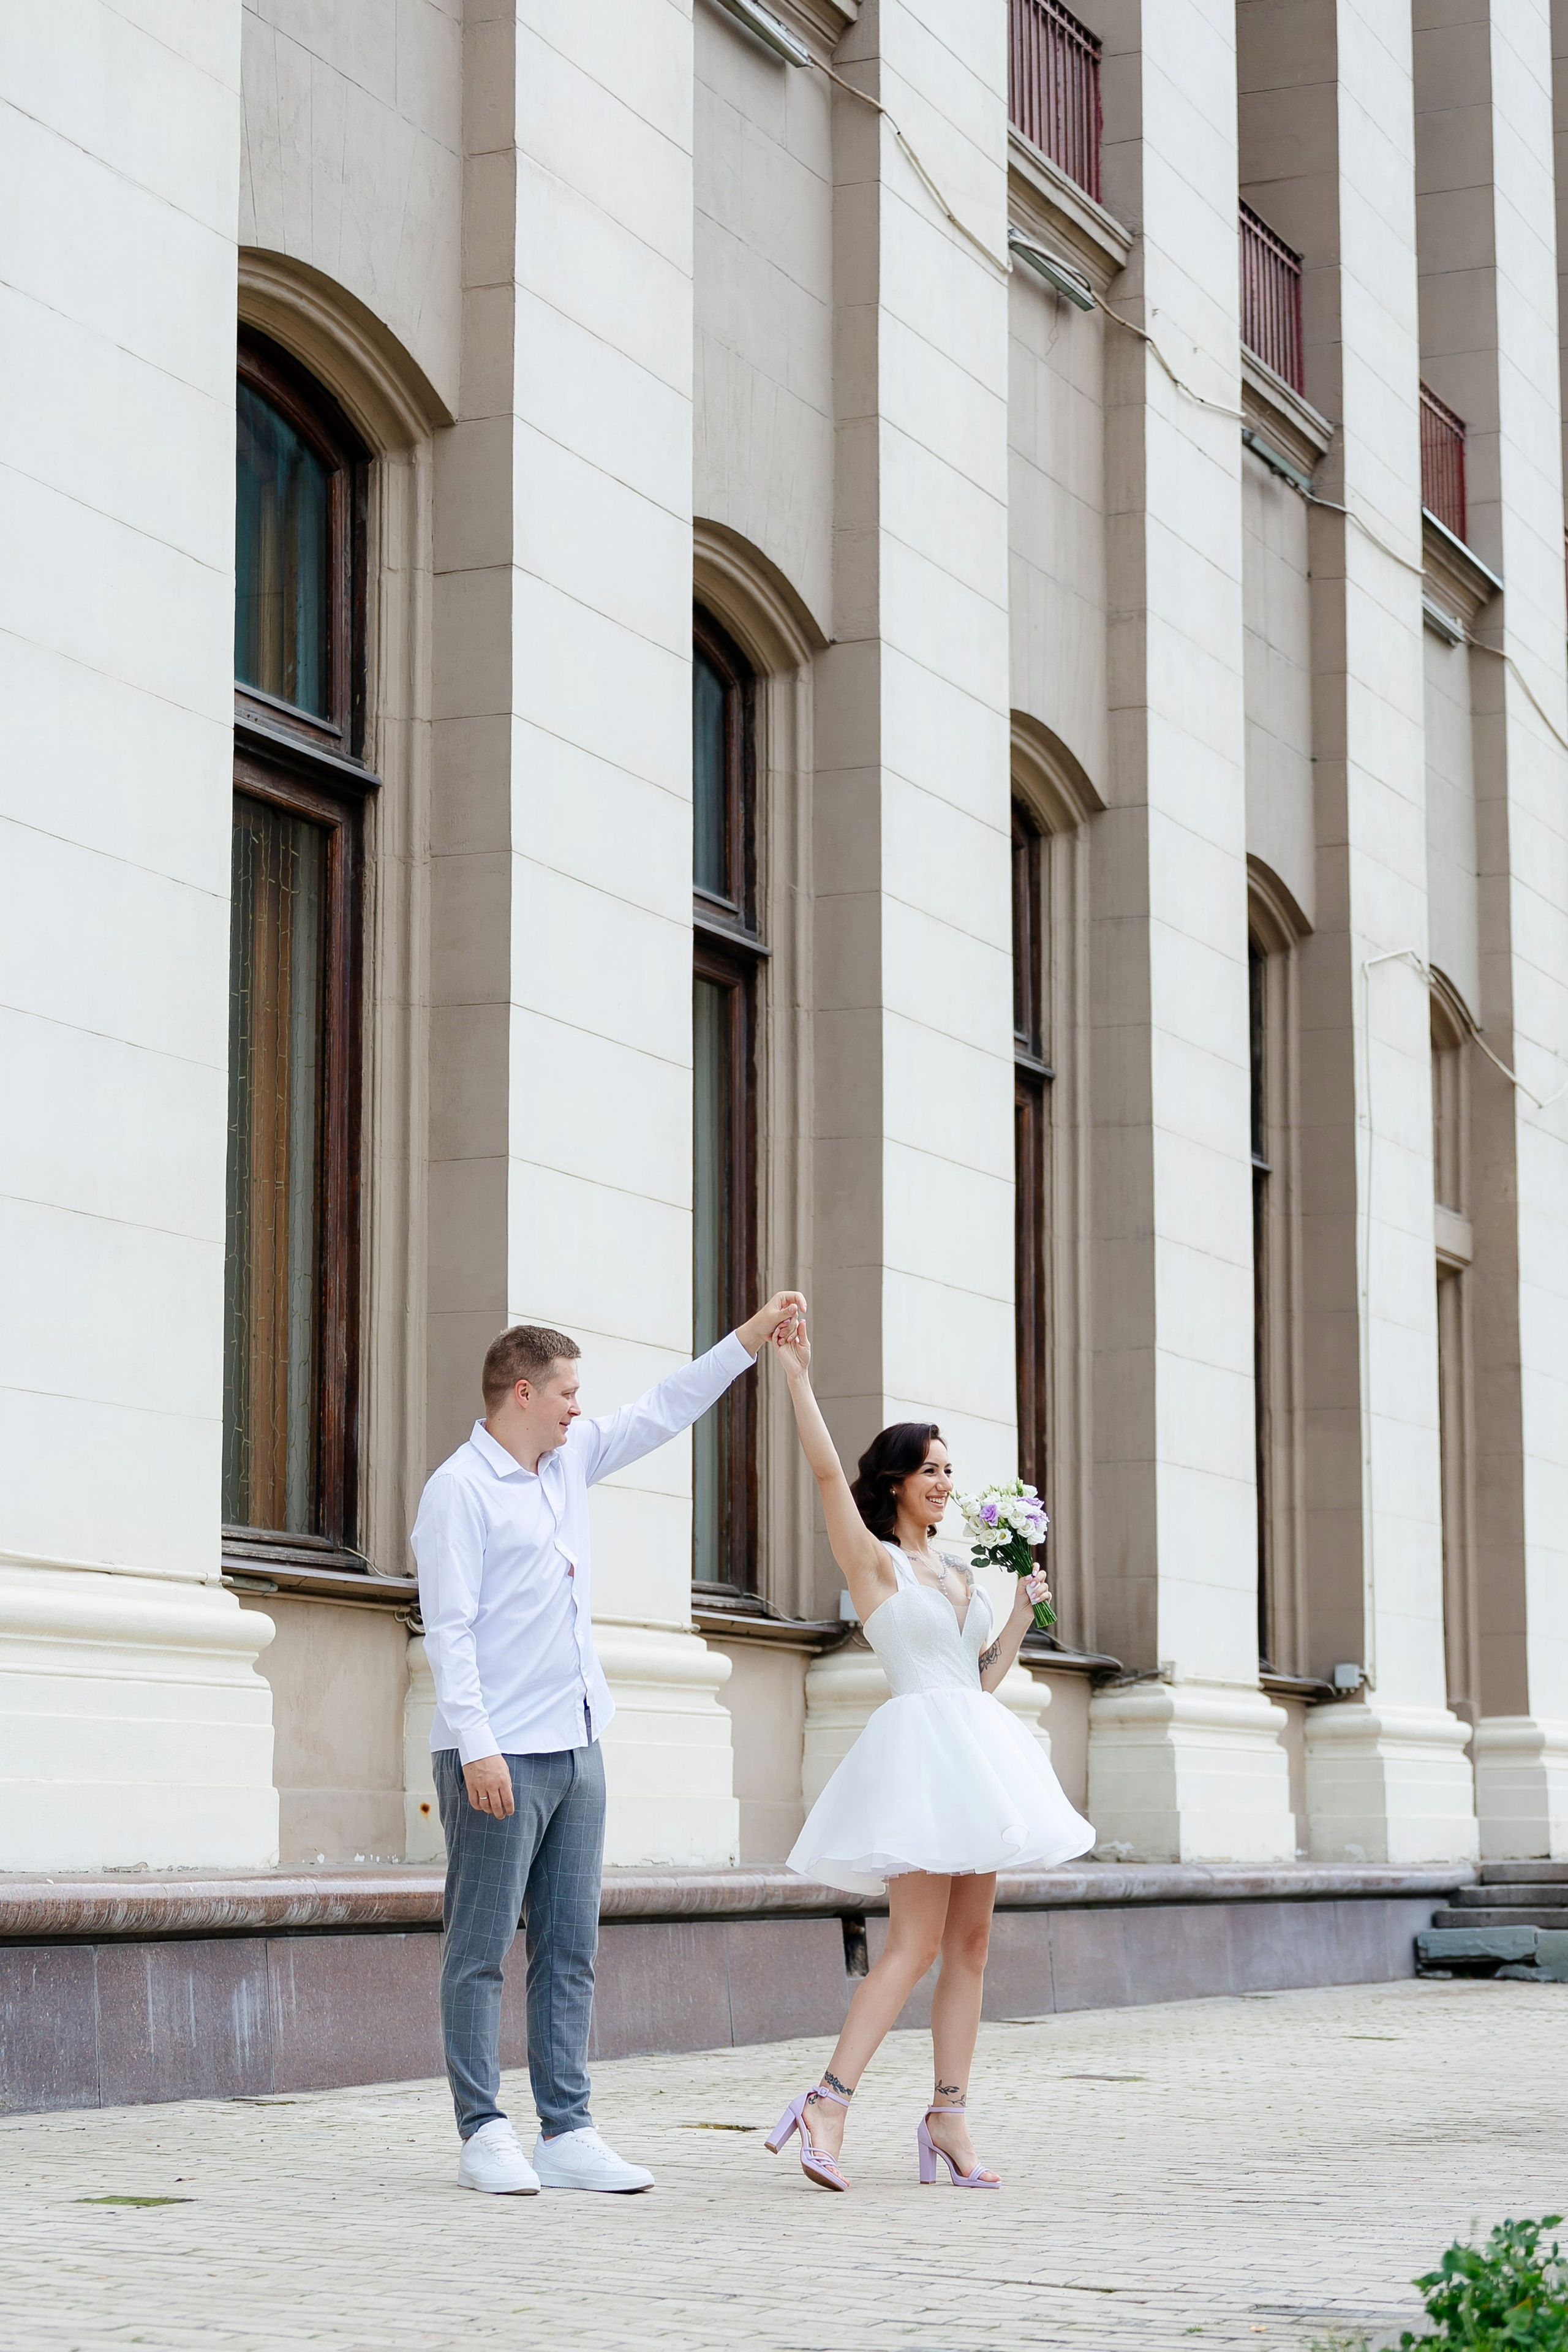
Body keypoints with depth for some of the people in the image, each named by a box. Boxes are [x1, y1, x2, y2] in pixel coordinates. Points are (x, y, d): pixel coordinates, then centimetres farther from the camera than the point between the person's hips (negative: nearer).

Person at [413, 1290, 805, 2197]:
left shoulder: (571, 1459, 14)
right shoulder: (460, 1489, -9)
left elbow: (661, 1414, 25)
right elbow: (449, 1629, -14)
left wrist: (751, 1340, 20)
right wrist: (476, 1747, -20)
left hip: (577, 1747, 8)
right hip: (500, 1755, -8)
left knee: (570, 1951, 7)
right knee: (481, 1952, -2)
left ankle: (568, 2132, 9)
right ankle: (486, 2134, 1)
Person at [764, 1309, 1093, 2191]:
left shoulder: (958, 1572, 19)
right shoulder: (873, 1561, 0)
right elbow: (829, 1473, -13)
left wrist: (1024, 1612, 11)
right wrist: (799, 1379, -16)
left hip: (975, 1746, 8)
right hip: (921, 1745, -8)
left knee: (971, 1942, 5)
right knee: (917, 1942, -15)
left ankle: (949, 2115, 7)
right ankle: (827, 2104, -16)